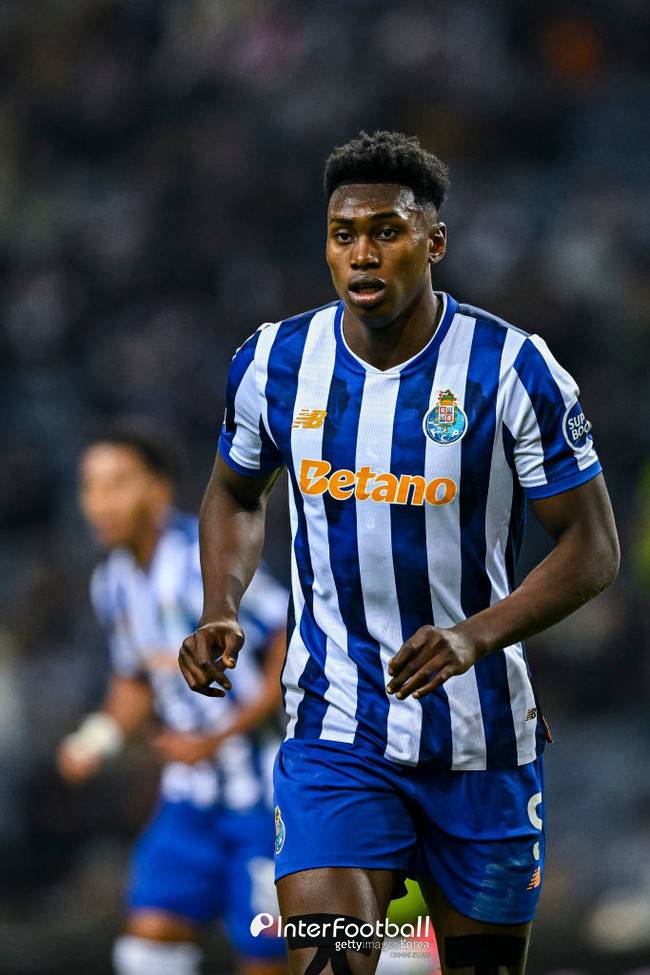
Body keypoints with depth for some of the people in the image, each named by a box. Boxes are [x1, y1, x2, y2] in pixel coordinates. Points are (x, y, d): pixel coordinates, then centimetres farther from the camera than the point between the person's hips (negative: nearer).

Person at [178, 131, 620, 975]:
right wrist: (220, 612, -1)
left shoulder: (512, 369, -11)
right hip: (334, 734, 1)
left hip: (482, 738, -1)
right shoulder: (274, 362, -1)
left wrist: (476, 635, -23)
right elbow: (235, 494, 18)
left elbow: (593, 546, -8)